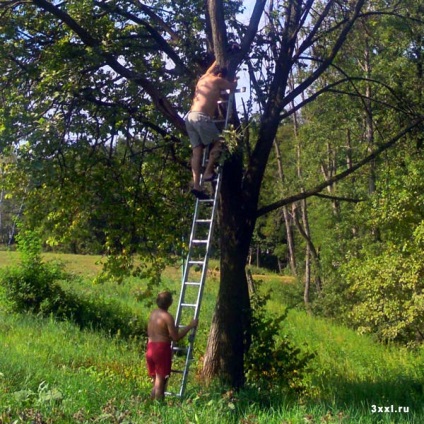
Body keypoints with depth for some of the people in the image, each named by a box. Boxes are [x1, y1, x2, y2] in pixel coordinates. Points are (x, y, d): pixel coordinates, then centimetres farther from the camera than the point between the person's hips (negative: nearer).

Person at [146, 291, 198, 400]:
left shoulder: (153, 313, 10)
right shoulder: (167, 317, -14)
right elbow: (176, 337, -15)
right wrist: (190, 326, -8)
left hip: (150, 348, 8)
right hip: (162, 350, -8)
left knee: (155, 381, 17)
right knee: (161, 381, -1)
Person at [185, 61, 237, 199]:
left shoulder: (202, 79, 26)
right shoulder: (217, 80, 6)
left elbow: (211, 68, 48)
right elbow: (233, 87, 20)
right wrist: (235, 81, 41)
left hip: (190, 117, 7)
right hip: (201, 117, -7)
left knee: (197, 150, 3)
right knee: (217, 142, 11)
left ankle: (196, 184, -6)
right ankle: (208, 172, -1)